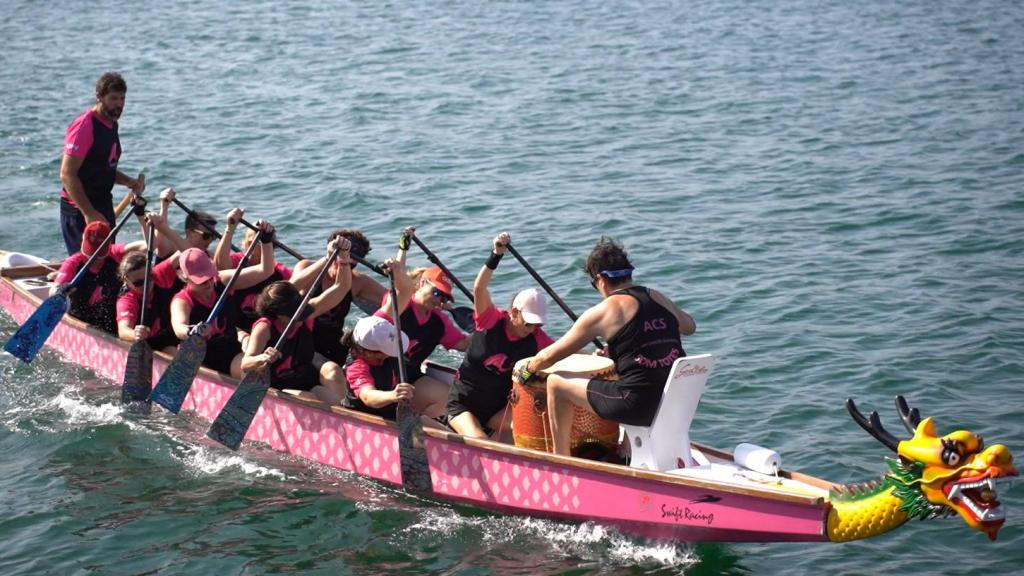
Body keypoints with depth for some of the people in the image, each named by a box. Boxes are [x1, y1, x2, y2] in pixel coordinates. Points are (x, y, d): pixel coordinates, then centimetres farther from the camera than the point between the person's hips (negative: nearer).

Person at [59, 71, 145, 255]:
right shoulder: (84, 126, -18)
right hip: (80, 210, -9)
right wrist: (89, 213, -24)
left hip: (104, 205, 9)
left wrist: (128, 182, 3)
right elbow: (67, 174, -22)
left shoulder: (111, 124, 11)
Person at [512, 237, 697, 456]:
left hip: (640, 406, -7)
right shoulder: (659, 298, 10)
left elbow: (549, 357, 1)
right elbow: (689, 327, 32)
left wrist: (525, 367, 23)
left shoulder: (603, 312, -5)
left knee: (556, 383, 9)